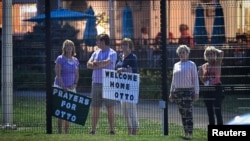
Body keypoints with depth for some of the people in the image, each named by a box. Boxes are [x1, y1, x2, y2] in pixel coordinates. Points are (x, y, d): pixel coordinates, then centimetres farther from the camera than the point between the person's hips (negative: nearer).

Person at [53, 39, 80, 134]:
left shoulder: (75, 60, 12)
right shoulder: (60, 59, -5)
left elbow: (77, 75, 16)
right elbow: (58, 74, -11)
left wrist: (74, 84, -2)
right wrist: (63, 87, -18)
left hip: (71, 88, 6)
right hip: (60, 87, -6)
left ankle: (67, 132, 12)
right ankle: (59, 132, -8)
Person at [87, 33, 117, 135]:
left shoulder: (112, 53, -1)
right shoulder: (96, 53, 17)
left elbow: (107, 62, -19)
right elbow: (88, 64, 4)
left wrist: (96, 64, -5)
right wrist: (101, 65, -11)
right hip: (96, 83, 5)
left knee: (110, 108, -2)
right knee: (95, 108, 5)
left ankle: (112, 130, 0)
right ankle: (93, 130, 9)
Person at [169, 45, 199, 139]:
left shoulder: (191, 64, 1)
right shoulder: (176, 65, 16)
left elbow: (195, 79, -2)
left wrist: (196, 93, -8)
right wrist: (171, 93, 17)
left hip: (188, 91, -5)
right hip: (177, 91, 5)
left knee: (188, 112, -10)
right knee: (182, 113, 6)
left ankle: (190, 132, -10)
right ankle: (186, 132, 9)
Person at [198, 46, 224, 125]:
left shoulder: (217, 64, -3)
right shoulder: (203, 67, 9)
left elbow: (221, 53, -19)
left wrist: (214, 50, -4)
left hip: (216, 89, -5)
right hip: (207, 90, 5)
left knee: (217, 111, -9)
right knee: (210, 112, 10)